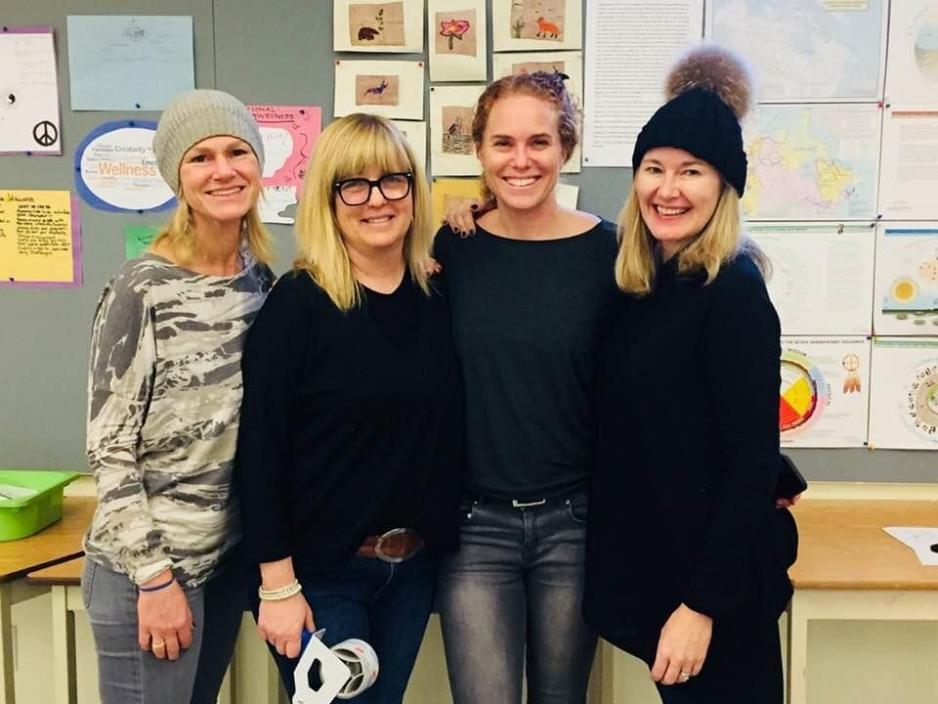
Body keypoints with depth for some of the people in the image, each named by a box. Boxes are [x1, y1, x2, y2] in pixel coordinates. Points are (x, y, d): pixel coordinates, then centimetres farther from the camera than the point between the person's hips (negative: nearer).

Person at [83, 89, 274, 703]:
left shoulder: (261, 277, 3)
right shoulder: (142, 289, -16)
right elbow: (108, 448, -14)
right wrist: (154, 575, -15)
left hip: (230, 554, 6)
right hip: (147, 564, -6)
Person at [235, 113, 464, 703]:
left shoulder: (439, 295, 1)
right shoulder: (298, 302, -13)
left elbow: (446, 431, 8)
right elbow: (262, 448, -14)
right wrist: (277, 584, -14)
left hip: (414, 564, 5)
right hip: (320, 570, -5)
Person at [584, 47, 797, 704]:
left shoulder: (733, 288, -16)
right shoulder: (638, 282, 5)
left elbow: (753, 459, -18)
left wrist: (704, 603, -19)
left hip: (712, 578, -7)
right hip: (644, 565, 7)